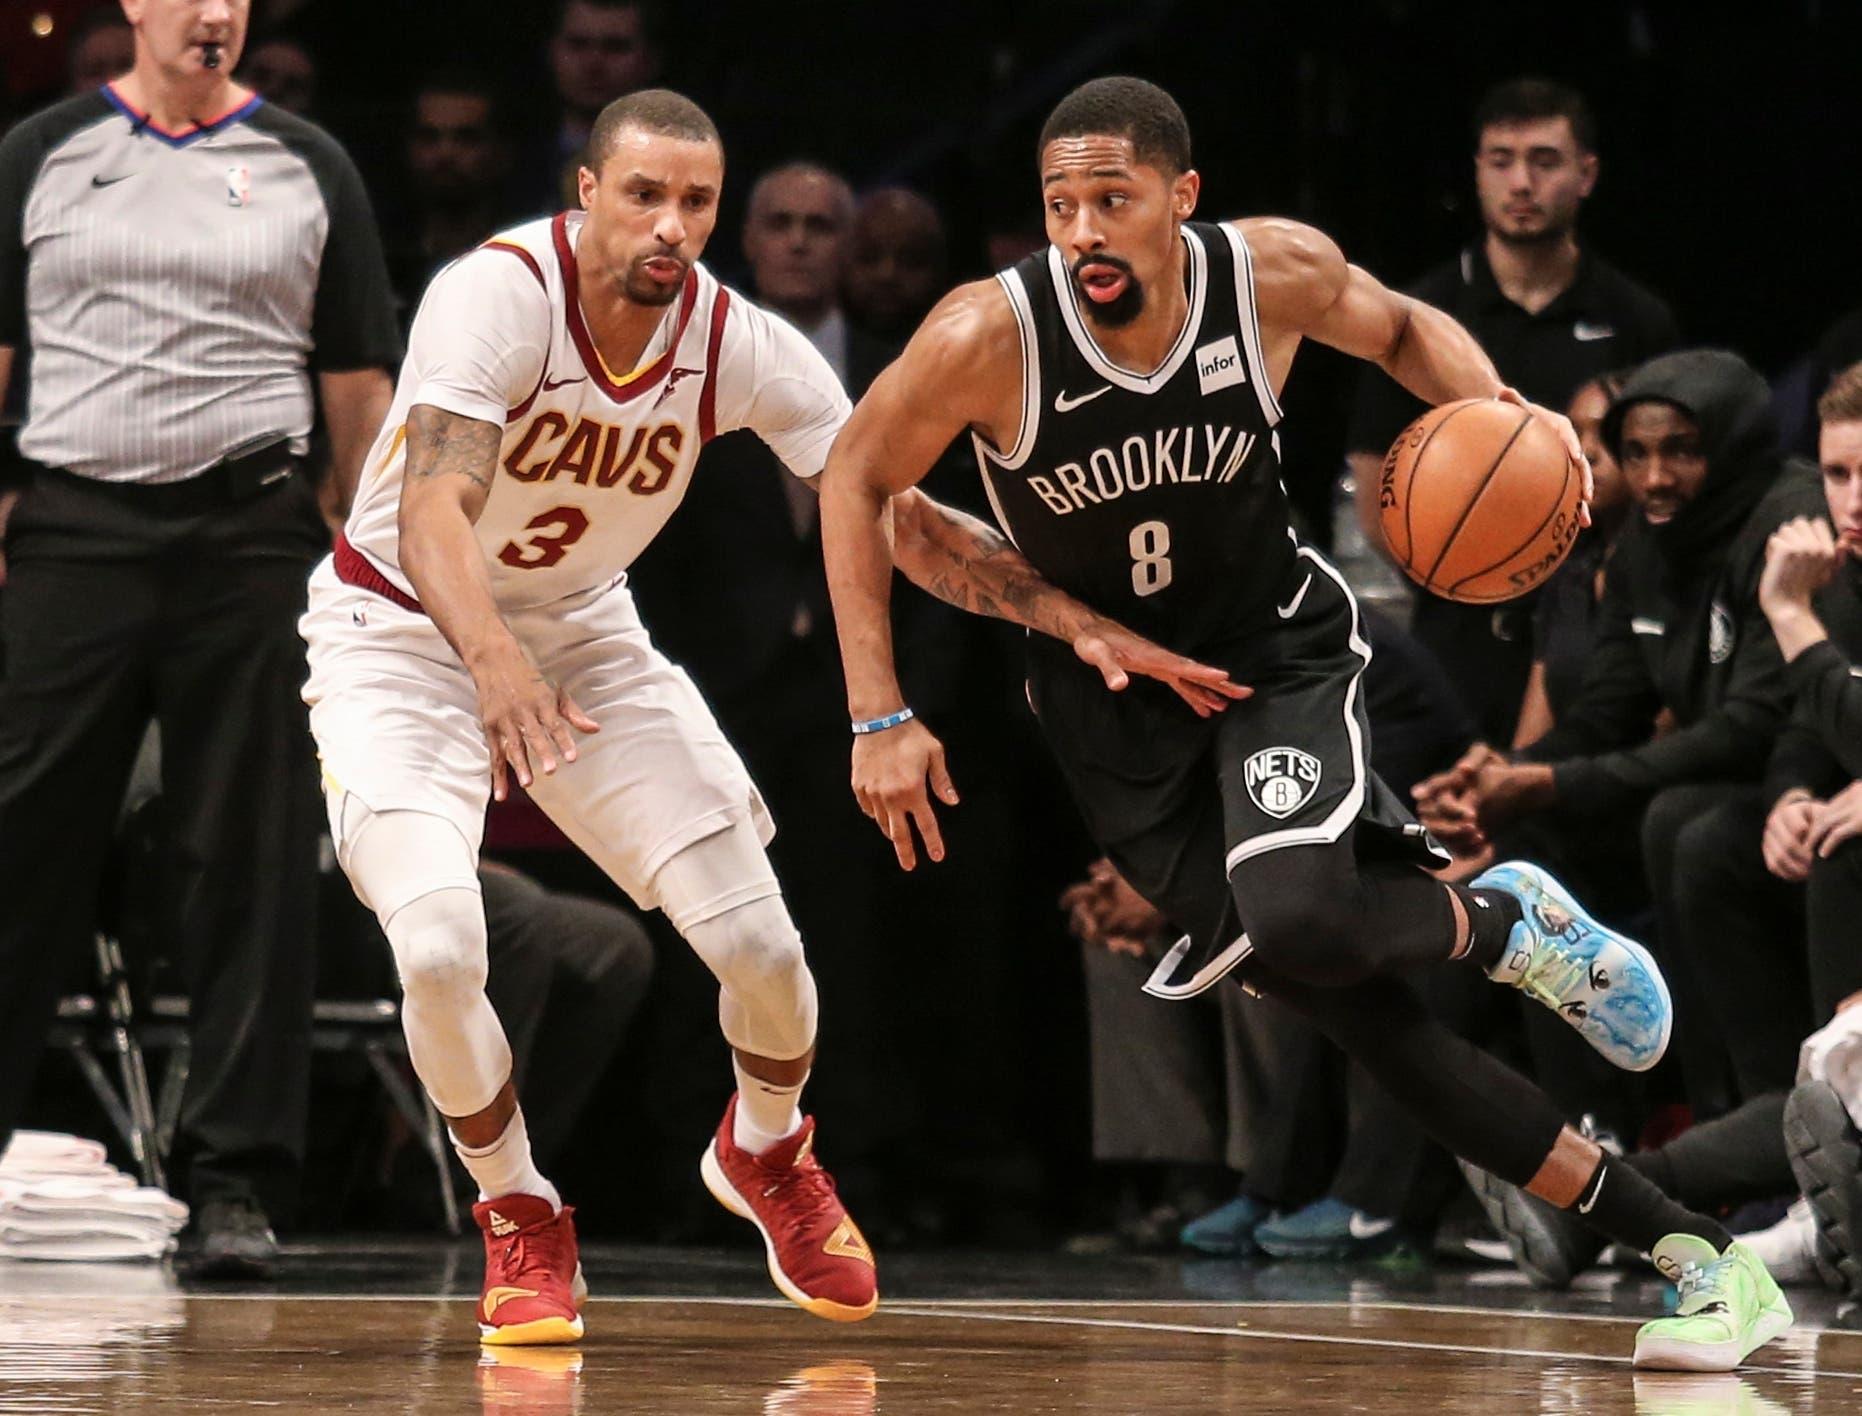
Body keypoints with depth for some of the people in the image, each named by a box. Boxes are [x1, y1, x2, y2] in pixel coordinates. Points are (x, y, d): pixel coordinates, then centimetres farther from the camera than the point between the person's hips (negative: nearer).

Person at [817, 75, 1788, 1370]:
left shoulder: (1275, 274, -18)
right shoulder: (991, 336, -23)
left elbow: (1401, 329, 5)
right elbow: (858, 480, -8)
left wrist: (1501, 412, -15)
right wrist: (879, 717, -12)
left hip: (1277, 653, -1)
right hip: (1116, 701, 1)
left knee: (1297, 919, -33)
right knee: (1369, 1023, -4)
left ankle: (1506, 923, 2)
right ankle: (1698, 1257, 5)